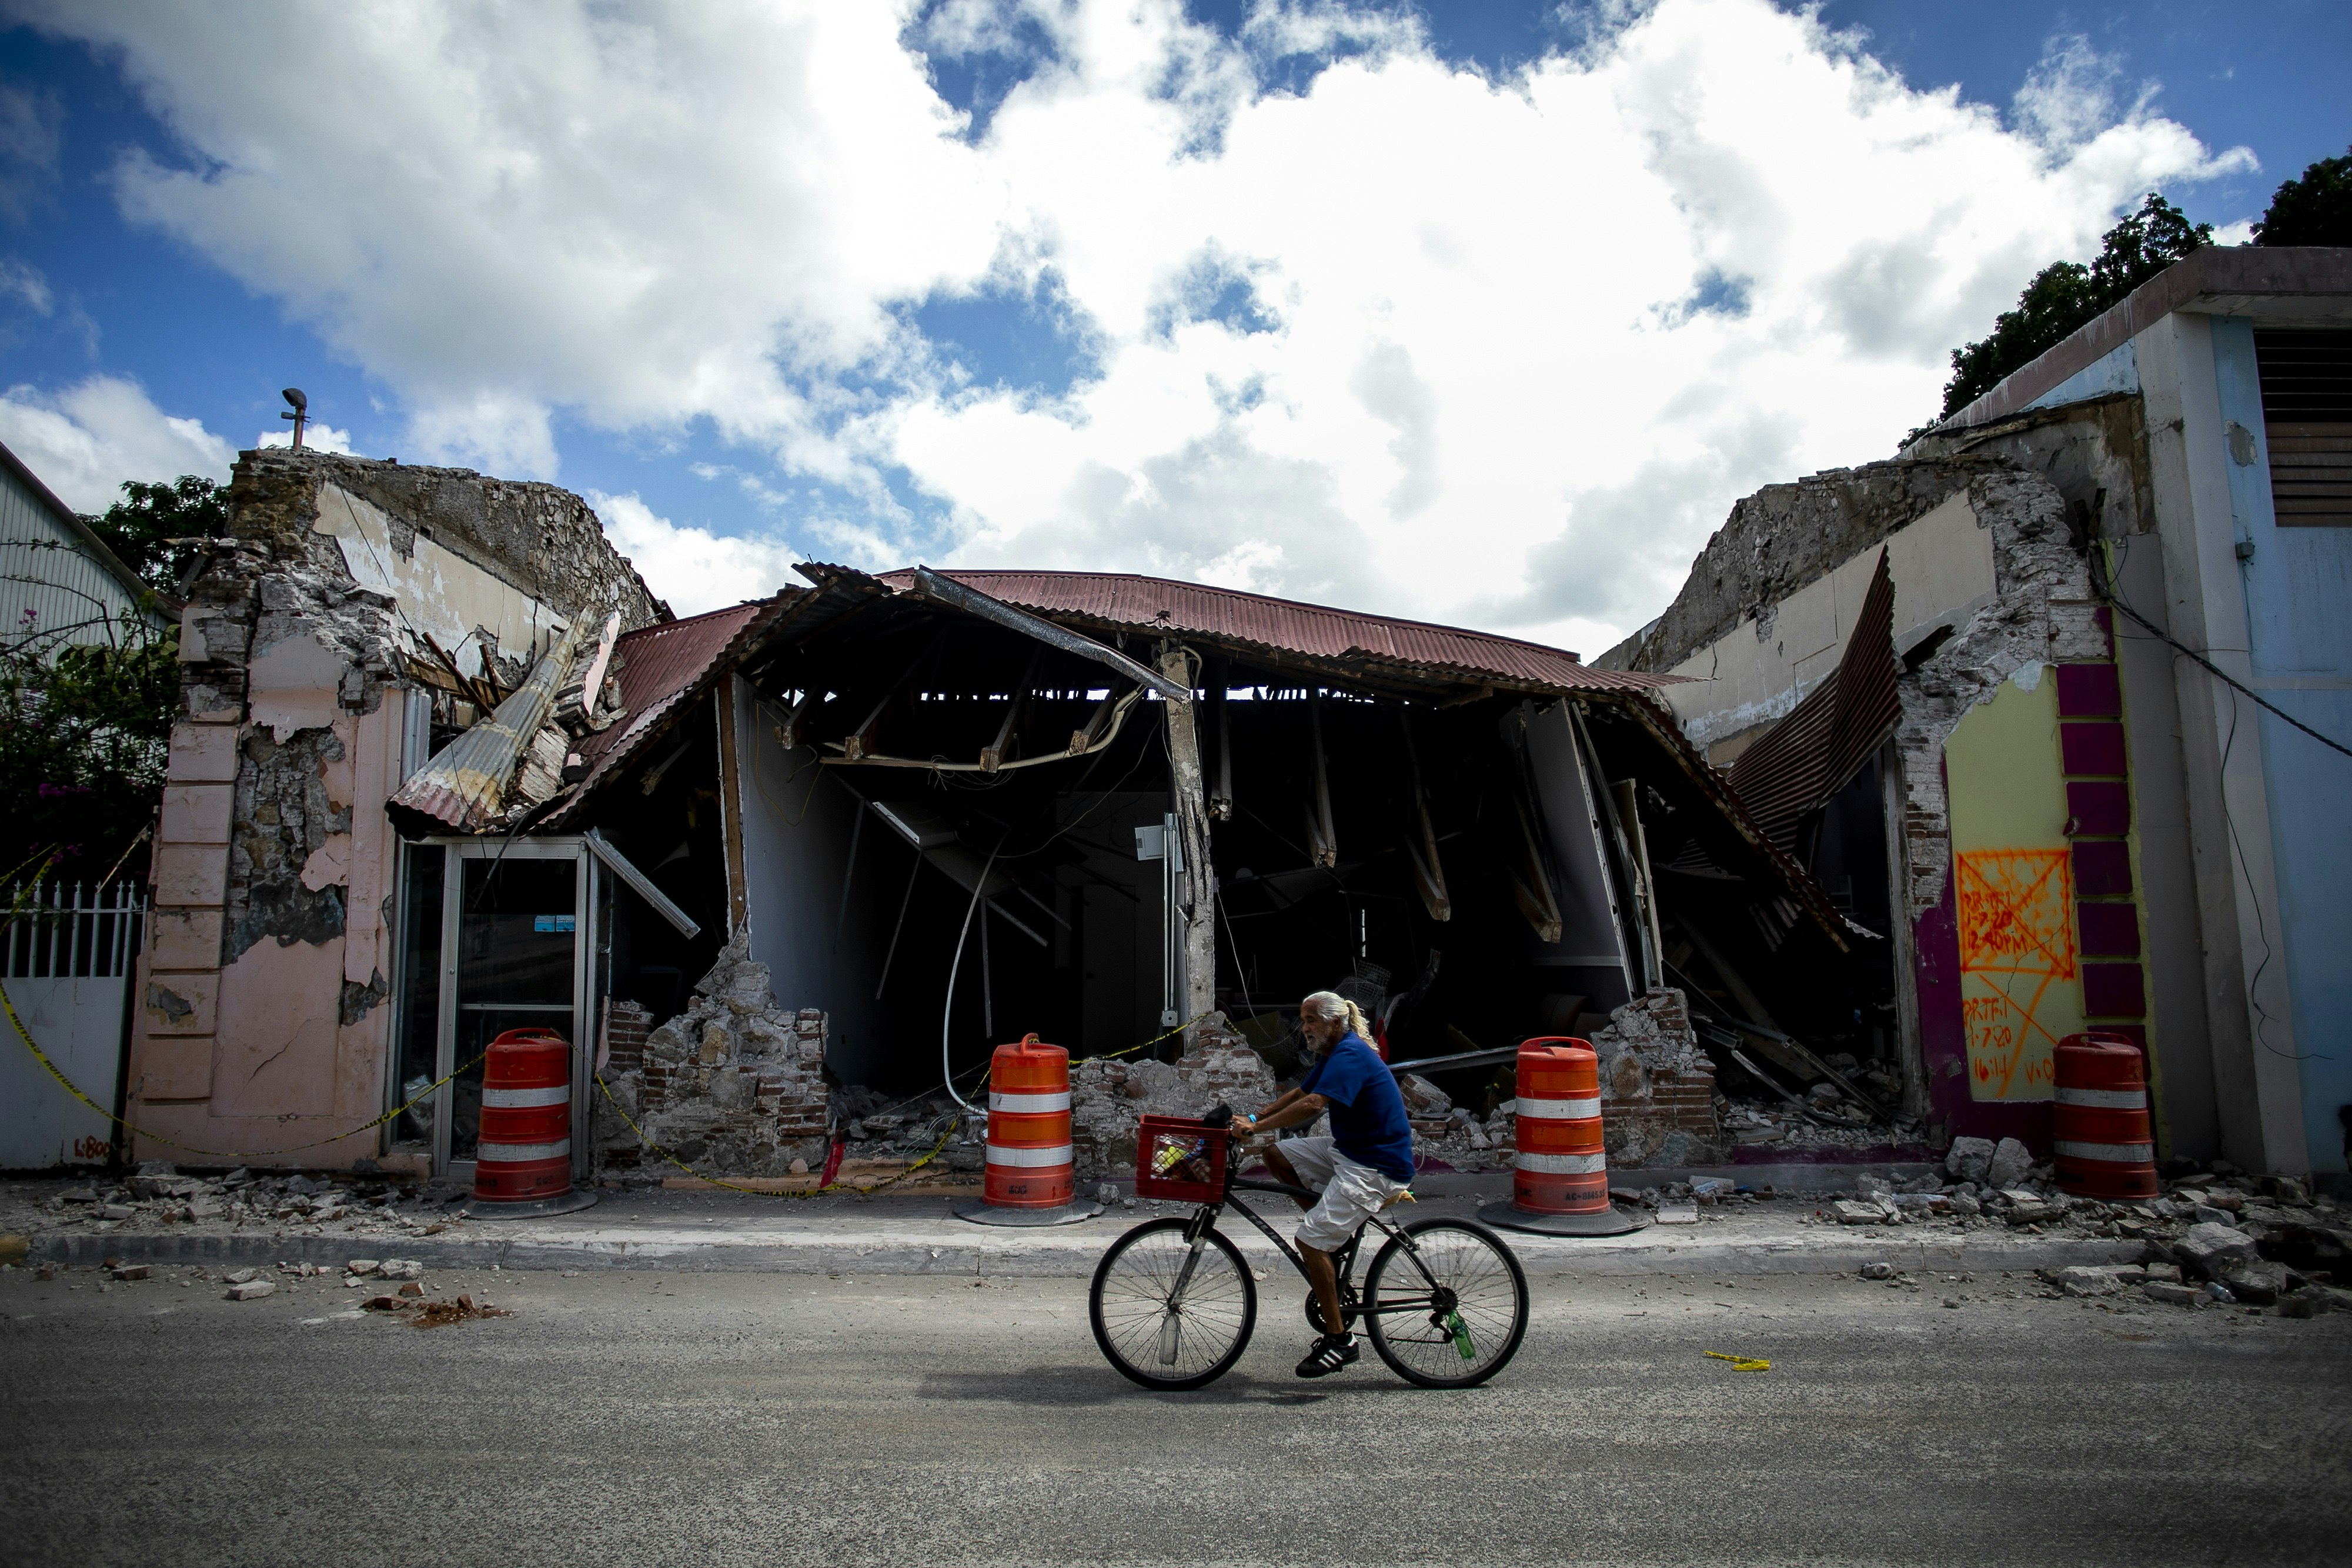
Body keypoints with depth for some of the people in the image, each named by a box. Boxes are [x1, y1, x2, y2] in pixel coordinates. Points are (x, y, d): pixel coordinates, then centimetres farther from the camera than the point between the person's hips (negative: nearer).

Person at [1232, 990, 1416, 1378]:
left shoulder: (1351, 1055, -20)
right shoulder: (1336, 1054, 13)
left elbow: (1313, 1104, -32)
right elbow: (1298, 1094, 17)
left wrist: (1256, 1127, -30)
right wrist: (1253, 1119, 8)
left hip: (1376, 1168, -10)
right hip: (1347, 1151, 10)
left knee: (1310, 1240, -15)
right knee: (1276, 1155, 5)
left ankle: (1340, 1339, -3)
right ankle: (1336, 1238, 12)